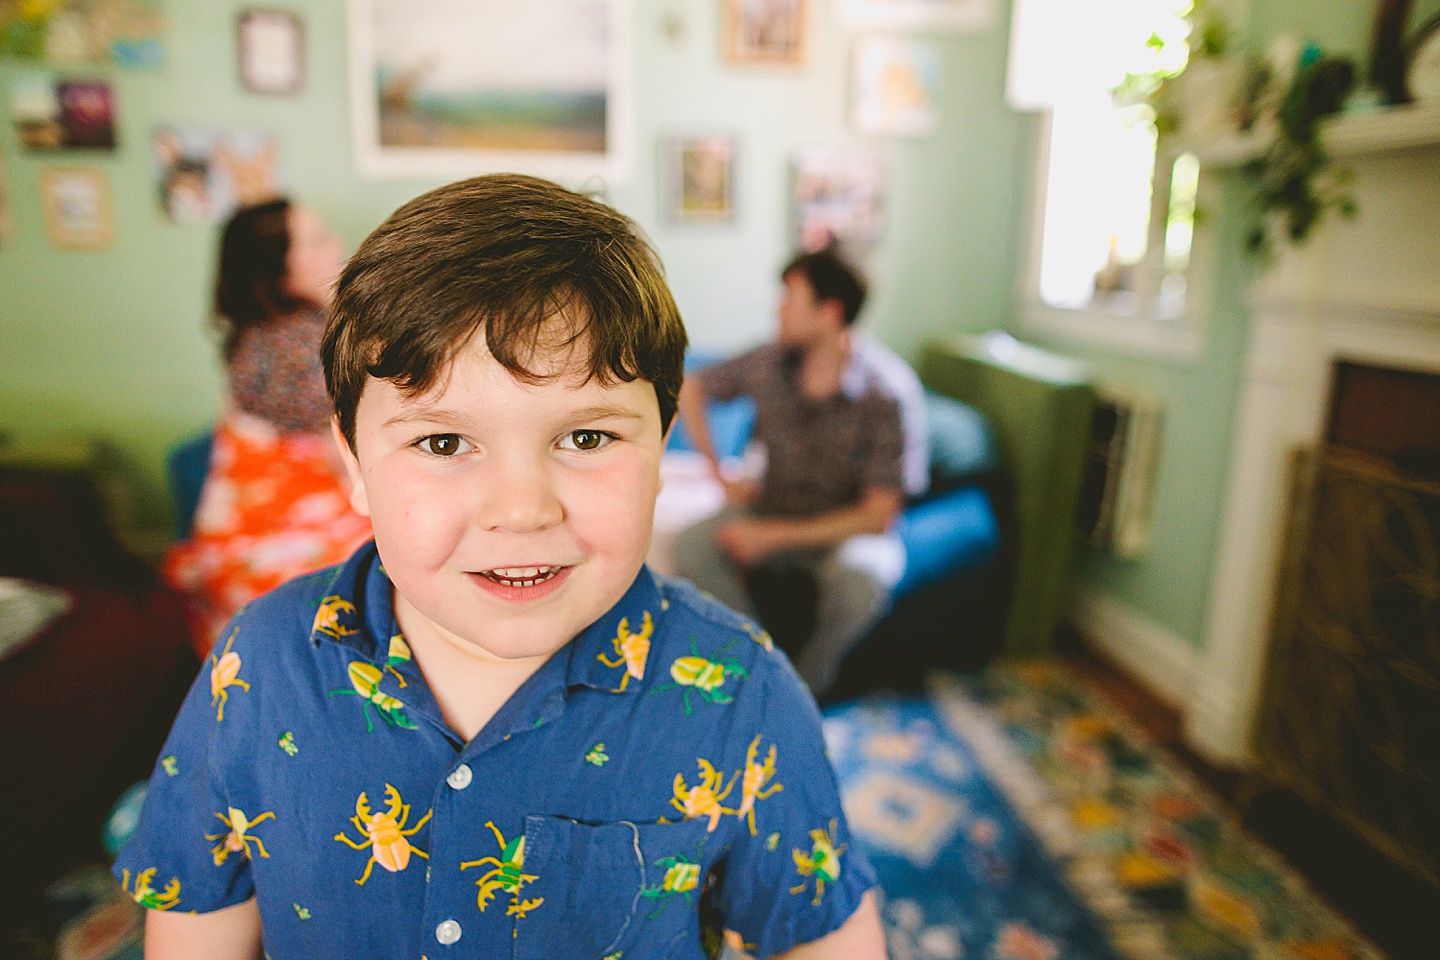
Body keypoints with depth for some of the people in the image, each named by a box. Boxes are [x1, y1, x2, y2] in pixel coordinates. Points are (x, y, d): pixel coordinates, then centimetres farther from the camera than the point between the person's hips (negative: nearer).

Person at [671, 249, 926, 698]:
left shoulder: (889, 391, -19)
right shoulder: (769, 362, -7)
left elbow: (877, 516, -18)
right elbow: (689, 390, 11)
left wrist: (773, 536, -21)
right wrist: (720, 475, 4)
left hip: (847, 527, -3)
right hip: (772, 507, 4)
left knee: (860, 574, -38)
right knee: (691, 543, -24)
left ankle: (806, 688, -9)